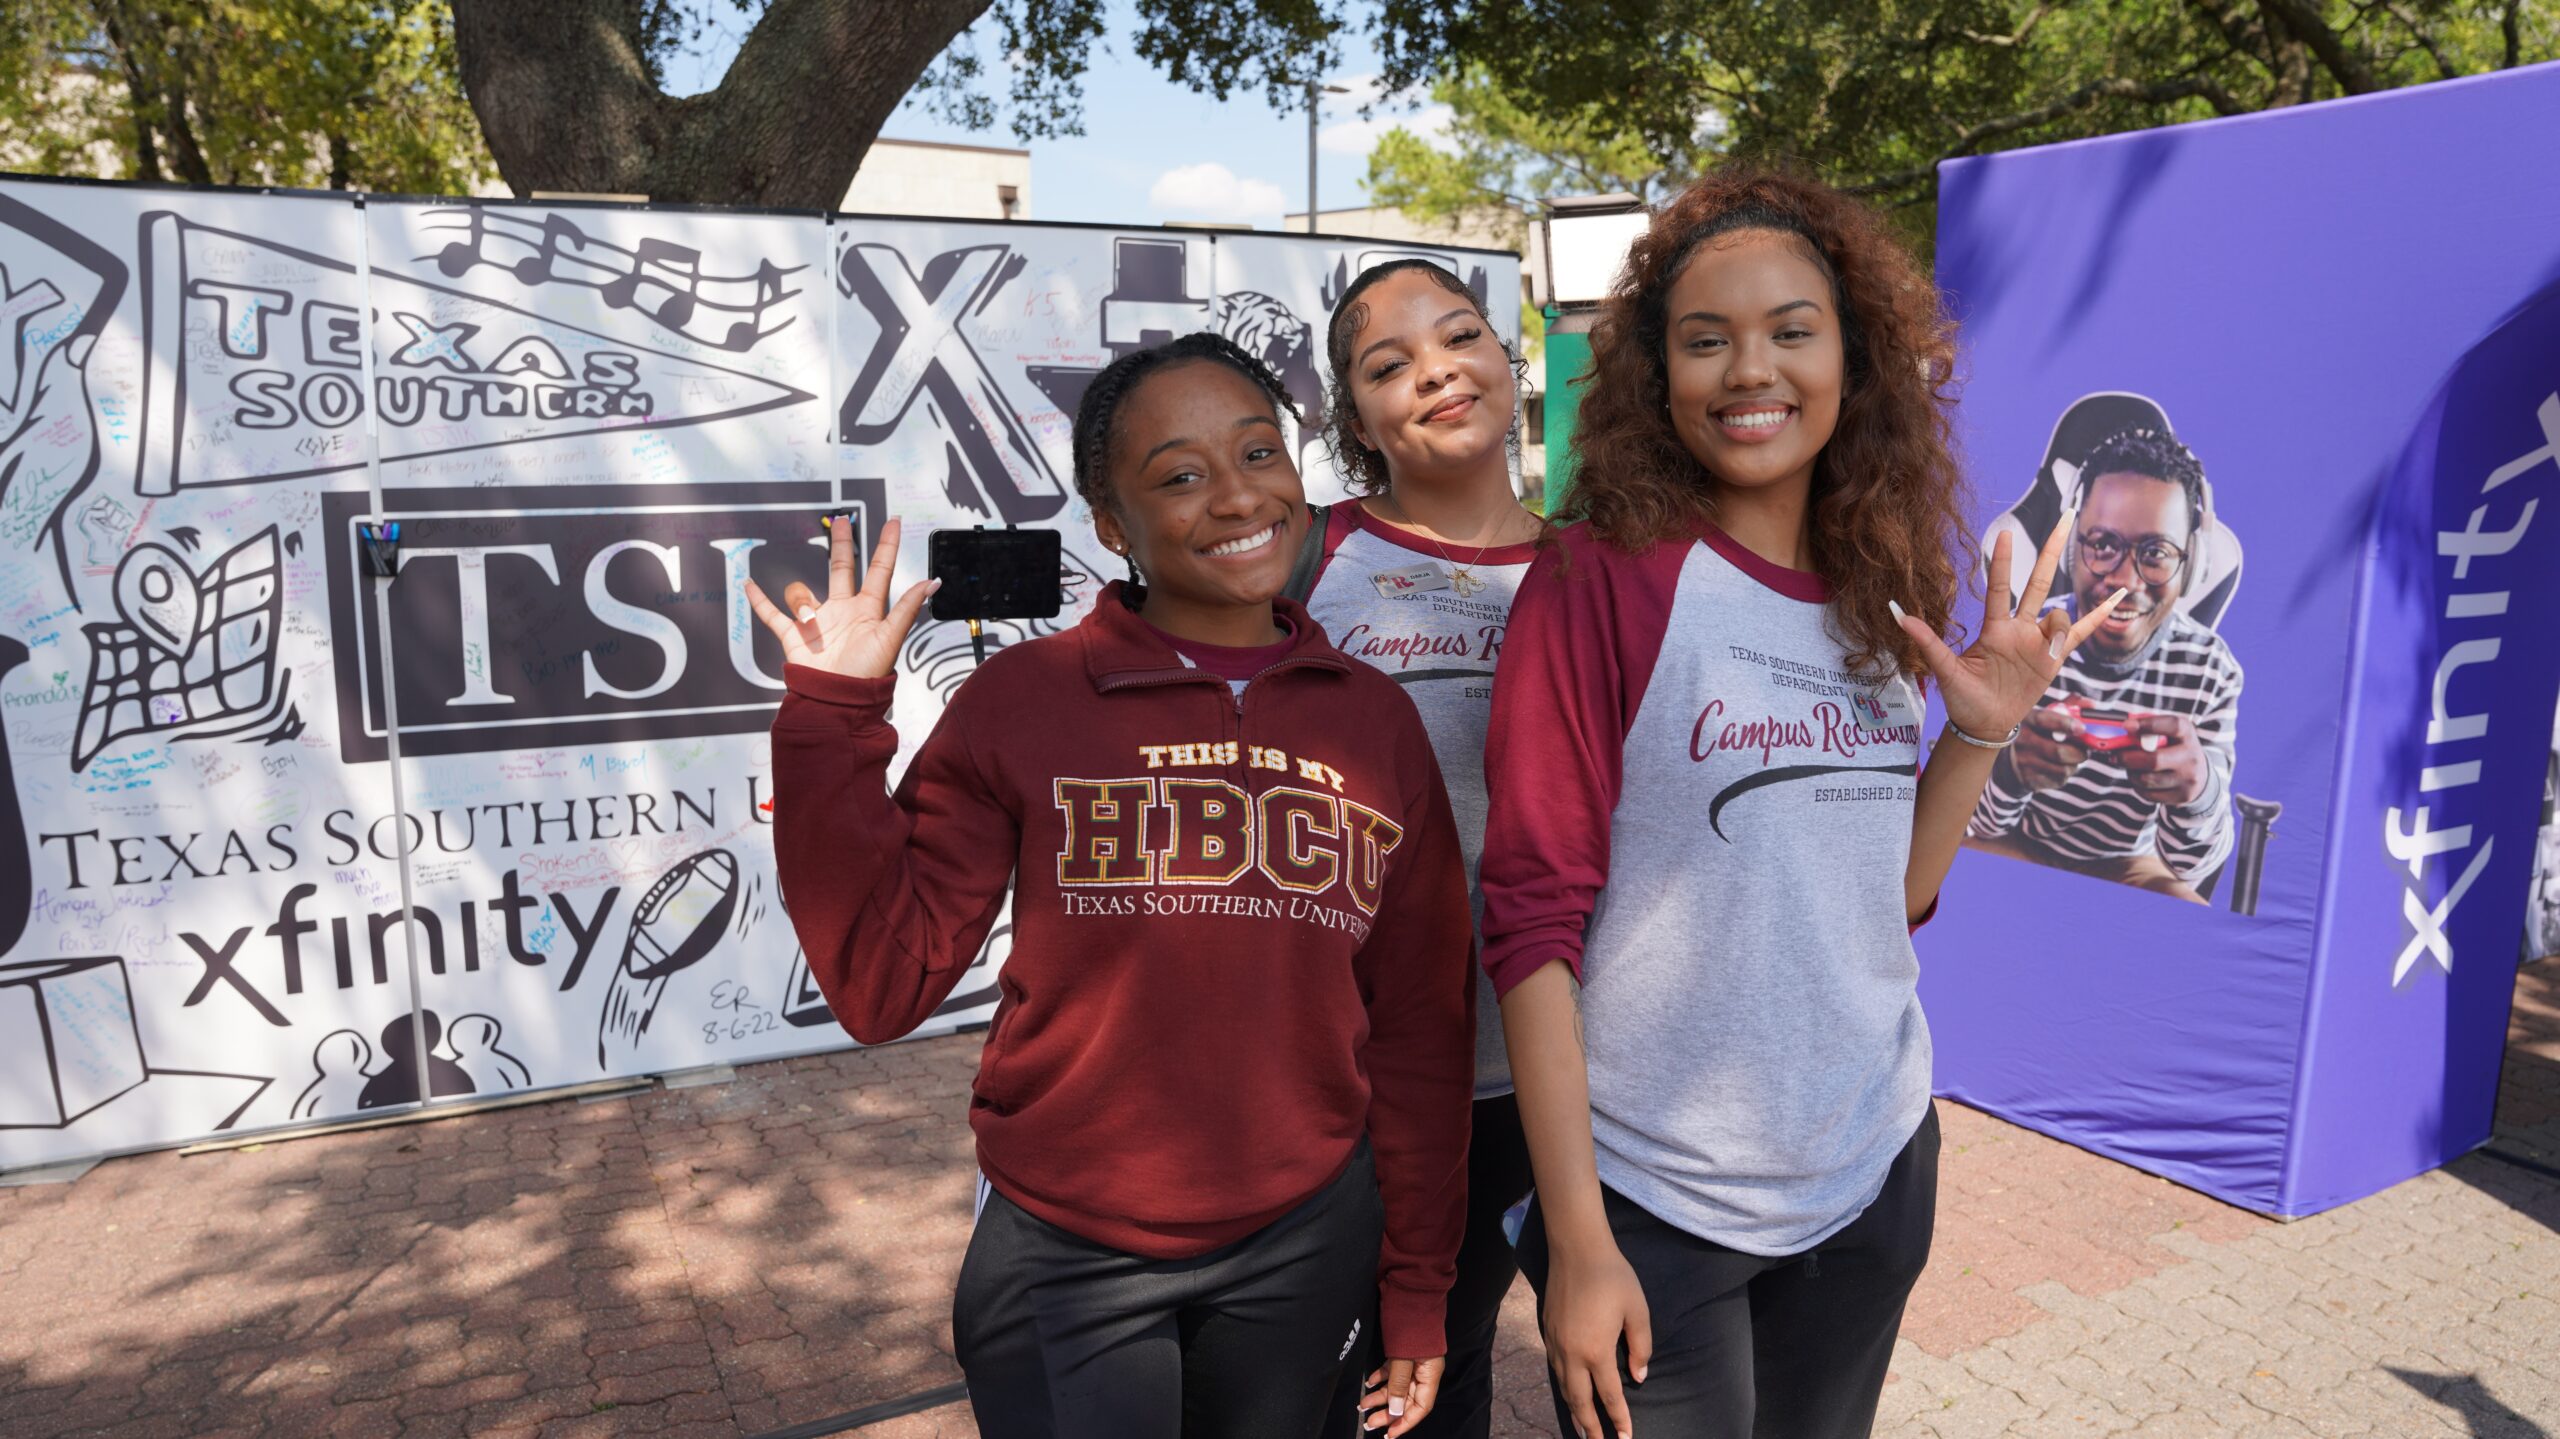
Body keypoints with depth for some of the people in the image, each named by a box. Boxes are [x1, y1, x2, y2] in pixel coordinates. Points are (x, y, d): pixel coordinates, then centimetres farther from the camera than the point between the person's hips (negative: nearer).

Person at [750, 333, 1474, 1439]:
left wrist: (1417, 1291, 7)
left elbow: (1419, 1032, 4)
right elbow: (885, 988, -10)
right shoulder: (1021, 702, -8)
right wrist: (831, 721, -16)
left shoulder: (1375, 720, -1)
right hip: (1068, 1263, -2)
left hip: (1303, 1249, 3)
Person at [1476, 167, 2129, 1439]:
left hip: (1876, 1174, 6)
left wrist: (1978, 733, -5)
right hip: (1653, 1201, -5)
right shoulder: (1598, 579, -15)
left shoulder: (1876, 599, 2)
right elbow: (1533, 918, -16)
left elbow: (1886, 899, 9)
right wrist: (1576, 1242, -15)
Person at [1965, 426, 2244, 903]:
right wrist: (2010, 770, -43)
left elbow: (2188, 864, -16)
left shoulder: (2210, 669, -16)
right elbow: (1976, 821, -17)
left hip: (2125, 867, 1)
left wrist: (2201, 791, -41)